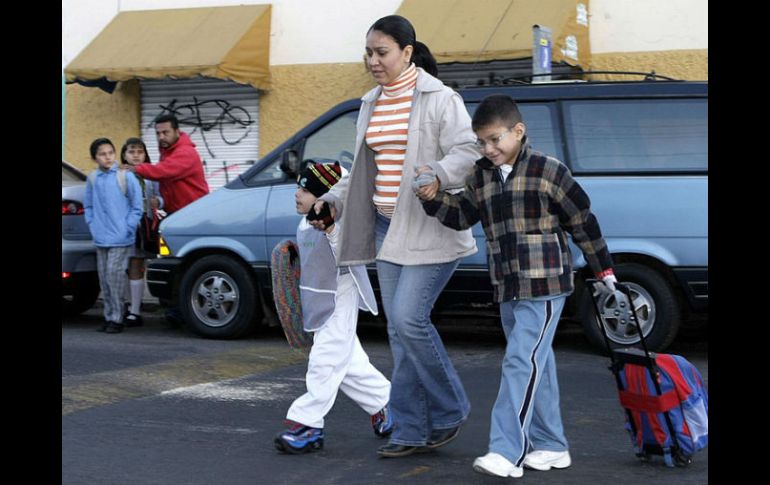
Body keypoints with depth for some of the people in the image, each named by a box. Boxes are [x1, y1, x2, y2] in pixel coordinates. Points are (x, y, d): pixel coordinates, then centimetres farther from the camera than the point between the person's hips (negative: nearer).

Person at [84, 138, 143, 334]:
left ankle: (117, 319, -1)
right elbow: (88, 206, 17)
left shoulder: (126, 177, -8)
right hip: (100, 240, 5)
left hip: (120, 240, -5)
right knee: (104, 279, 9)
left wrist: (127, 229, -8)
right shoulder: (92, 179, 6)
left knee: (115, 276, -8)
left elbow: (137, 207, -5)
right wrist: (92, 226, 6)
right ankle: (108, 316, 19)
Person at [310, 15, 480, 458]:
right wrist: (334, 200, 12)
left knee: (408, 319, -15)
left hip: (431, 229, -8)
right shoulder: (371, 105, 15)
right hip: (387, 226, 8)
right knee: (400, 330, 7)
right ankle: (412, 432, 14)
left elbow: (468, 151, -14)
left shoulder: (439, 99, -7)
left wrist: (439, 175, -31)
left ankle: (450, 412, 7)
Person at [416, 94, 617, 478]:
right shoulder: (481, 177, 10)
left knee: (521, 362, -13)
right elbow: (461, 216, 10)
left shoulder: (548, 170, -7)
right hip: (507, 288, 7)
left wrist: (603, 269, 4)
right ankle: (551, 447, 22)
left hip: (544, 287, -7)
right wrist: (433, 197, -9)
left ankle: (507, 451, -15)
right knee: (536, 365, 13)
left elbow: (583, 221, -1)